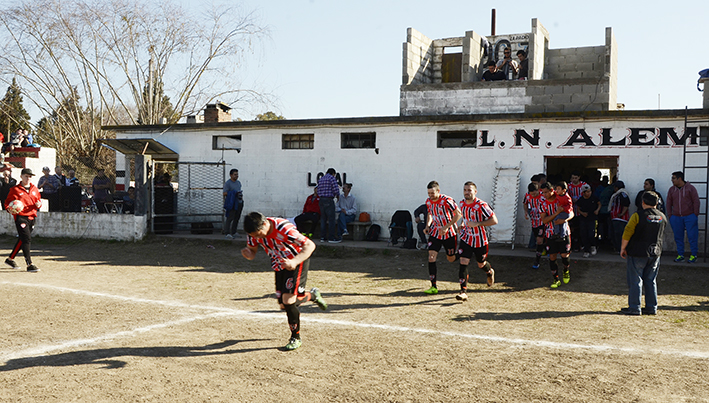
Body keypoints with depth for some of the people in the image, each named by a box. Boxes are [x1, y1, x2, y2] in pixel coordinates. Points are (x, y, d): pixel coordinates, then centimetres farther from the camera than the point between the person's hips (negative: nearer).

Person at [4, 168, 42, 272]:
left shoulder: (34, 189, 14)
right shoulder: (15, 189, -1)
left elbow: (39, 200, 22)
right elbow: (7, 202, 2)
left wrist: (39, 204, -1)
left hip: (32, 217, 6)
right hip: (21, 217, -6)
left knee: (22, 240, 15)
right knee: (26, 239, -15)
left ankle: (10, 259, 31)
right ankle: (29, 264, -15)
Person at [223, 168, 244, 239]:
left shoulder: (238, 182, 18)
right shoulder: (227, 183, -4)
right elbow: (224, 193, -12)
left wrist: (241, 195, 10)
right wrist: (234, 193, -19)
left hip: (239, 202, 7)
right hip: (232, 203, -7)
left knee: (236, 218, 6)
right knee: (230, 218, -13)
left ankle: (233, 232, 12)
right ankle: (228, 233, -17)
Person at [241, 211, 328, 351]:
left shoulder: (283, 229, -36)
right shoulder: (255, 232, -17)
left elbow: (310, 245, -36)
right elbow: (252, 251, -4)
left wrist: (294, 262, -50)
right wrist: (248, 254, -30)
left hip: (298, 261, -7)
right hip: (279, 265, 7)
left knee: (288, 300, -17)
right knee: (283, 303, 10)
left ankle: (295, 338, 4)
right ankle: (313, 295, 39)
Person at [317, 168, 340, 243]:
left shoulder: (321, 179, 16)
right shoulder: (332, 178, -7)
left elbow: (318, 191, 14)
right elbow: (336, 190, -13)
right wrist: (337, 195, 7)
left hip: (321, 200, 7)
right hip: (329, 200, -7)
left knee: (323, 219, 10)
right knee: (331, 219, -3)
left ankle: (323, 237, 12)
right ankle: (332, 238, -3)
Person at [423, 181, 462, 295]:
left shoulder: (447, 201, -20)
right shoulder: (428, 202, -1)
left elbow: (458, 214, -15)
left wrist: (446, 226, -22)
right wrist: (427, 226, 1)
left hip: (449, 233, -4)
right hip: (435, 233, 4)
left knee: (451, 259, 8)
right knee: (431, 257, -13)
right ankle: (434, 287, -10)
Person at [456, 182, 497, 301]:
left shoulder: (481, 205, -20)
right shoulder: (462, 203, 0)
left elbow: (494, 220, -20)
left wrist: (477, 224, -26)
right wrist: (463, 224, 4)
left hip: (480, 240, -4)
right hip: (466, 238, 4)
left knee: (481, 264, 15)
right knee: (463, 263, -11)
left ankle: (490, 272, 52)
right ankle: (463, 292, -12)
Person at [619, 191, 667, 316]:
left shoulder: (638, 215, -13)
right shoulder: (662, 217, 5)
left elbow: (627, 234, -13)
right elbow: (660, 235, 17)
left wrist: (623, 249, -3)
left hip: (638, 253, -5)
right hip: (655, 253, 5)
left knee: (635, 281, 1)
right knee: (651, 281, 13)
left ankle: (634, 308, 3)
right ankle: (652, 307, 15)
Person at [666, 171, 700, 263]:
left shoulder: (690, 188, -1)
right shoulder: (671, 189, 9)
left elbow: (696, 202, -2)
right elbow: (669, 203, 13)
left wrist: (695, 215, -7)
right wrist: (670, 215, 5)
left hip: (690, 216, -4)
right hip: (676, 217, 4)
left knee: (692, 236, -3)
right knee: (678, 237, 4)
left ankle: (693, 255, 5)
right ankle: (680, 255, 11)